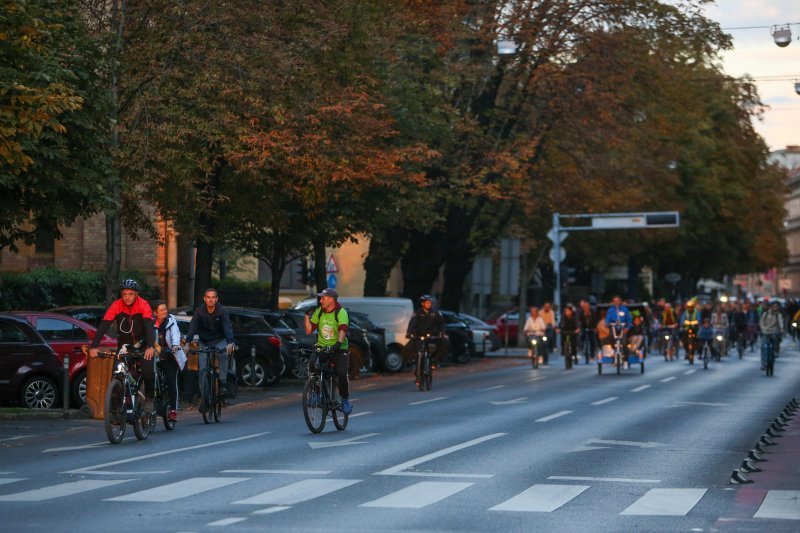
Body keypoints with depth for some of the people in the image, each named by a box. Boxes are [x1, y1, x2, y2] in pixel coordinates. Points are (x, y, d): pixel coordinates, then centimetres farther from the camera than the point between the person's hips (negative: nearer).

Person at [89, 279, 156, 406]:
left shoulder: (143, 305, -21)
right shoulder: (116, 305, -16)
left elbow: (149, 326, -32)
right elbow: (103, 326, -23)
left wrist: (150, 346, -48)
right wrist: (94, 346, -35)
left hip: (141, 343, -2)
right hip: (124, 343, 2)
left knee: (147, 371, -20)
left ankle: (149, 398, 2)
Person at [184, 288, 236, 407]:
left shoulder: (222, 311, -16)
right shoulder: (199, 311, -13)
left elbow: (227, 327, -29)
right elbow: (192, 327, -22)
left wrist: (230, 343, -47)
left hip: (219, 341, -2)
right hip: (204, 342, 2)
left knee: (223, 354, -33)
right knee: (202, 369, -9)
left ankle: (223, 383, -22)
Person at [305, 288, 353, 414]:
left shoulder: (341, 312, -13)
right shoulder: (319, 312, 3)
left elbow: (343, 330, -30)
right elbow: (309, 331, 3)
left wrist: (339, 342, -47)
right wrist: (307, 316, -7)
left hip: (338, 348, -4)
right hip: (321, 347, 4)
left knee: (341, 374, -21)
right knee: (312, 364, -24)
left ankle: (345, 400, 4)